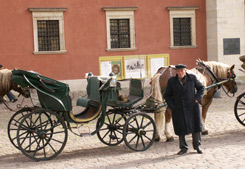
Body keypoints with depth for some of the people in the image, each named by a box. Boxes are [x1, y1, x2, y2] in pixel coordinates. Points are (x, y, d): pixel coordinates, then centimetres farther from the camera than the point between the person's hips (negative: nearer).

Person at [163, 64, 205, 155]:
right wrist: (172, 105, -7)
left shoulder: (192, 78, -2)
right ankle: (183, 148, 20)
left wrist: (197, 98, -2)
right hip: (178, 108, 0)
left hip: (192, 106, 0)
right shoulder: (171, 81, -3)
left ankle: (197, 146, 23)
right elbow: (167, 95, 5)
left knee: (196, 125, 6)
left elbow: (201, 87, 11)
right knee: (180, 128, 5)